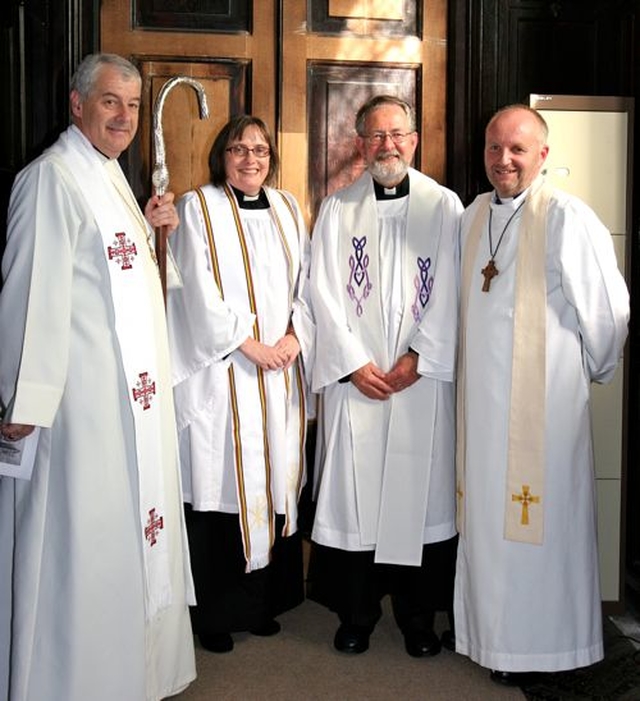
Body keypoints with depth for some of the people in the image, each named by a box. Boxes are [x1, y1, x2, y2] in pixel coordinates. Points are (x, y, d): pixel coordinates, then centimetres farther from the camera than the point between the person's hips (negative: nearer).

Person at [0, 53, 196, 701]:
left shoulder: (109, 173, 14)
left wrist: (149, 226, 10)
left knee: (130, 522, 17)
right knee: (83, 534, 0)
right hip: (84, 392, -10)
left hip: (132, 388, 10)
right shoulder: (52, 177, -15)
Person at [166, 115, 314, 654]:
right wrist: (248, 344, -12)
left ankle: (263, 599, 20)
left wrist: (295, 334, -4)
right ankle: (216, 613, 10)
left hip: (282, 367, 5)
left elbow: (306, 280, 12)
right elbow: (199, 290, -9)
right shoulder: (198, 207, -1)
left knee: (274, 478, 8)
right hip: (221, 370, -5)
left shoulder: (287, 208, 14)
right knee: (222, 483, -2)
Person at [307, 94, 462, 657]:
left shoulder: (444, 205, 5)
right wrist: (354, 362, -7)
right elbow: (325, 294, 1)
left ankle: (418, 614, 18)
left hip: (423, 376, 0)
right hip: (354, 377, 1)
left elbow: (451, 293, 0)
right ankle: (356, 612, 17)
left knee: (420, 486, 3)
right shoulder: (338, 209, 6)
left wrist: (419, 355, -10)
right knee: (353, 488, 3)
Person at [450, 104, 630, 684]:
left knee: (536, 521, 3)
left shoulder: (566, 218, -13)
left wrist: (590, 373, 2)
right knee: (488, 515, 14)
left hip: (541, 399, -6)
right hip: (481, 397, 6)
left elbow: (607, 310, -9)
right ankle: (491, 627, 30)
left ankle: (535, 646, 19)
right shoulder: (473, 217, 9)